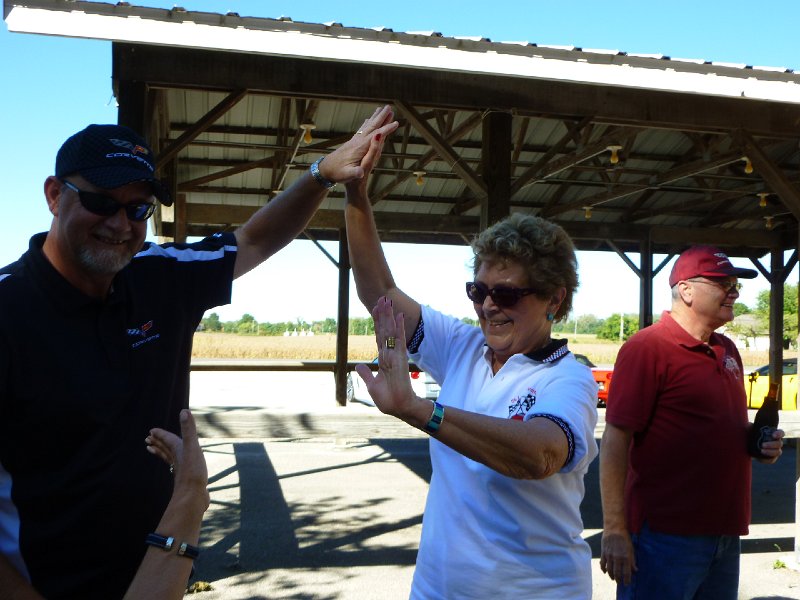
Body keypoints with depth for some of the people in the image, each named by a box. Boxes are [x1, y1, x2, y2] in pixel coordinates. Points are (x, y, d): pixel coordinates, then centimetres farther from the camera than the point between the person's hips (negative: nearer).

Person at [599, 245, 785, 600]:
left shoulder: (727, 350, 10)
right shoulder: (647, 347, -14)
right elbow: (615, 442, -17)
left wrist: (760, 440, 2)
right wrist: (614, 530, -20)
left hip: (725, 534, 8)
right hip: (666, 535, -8)